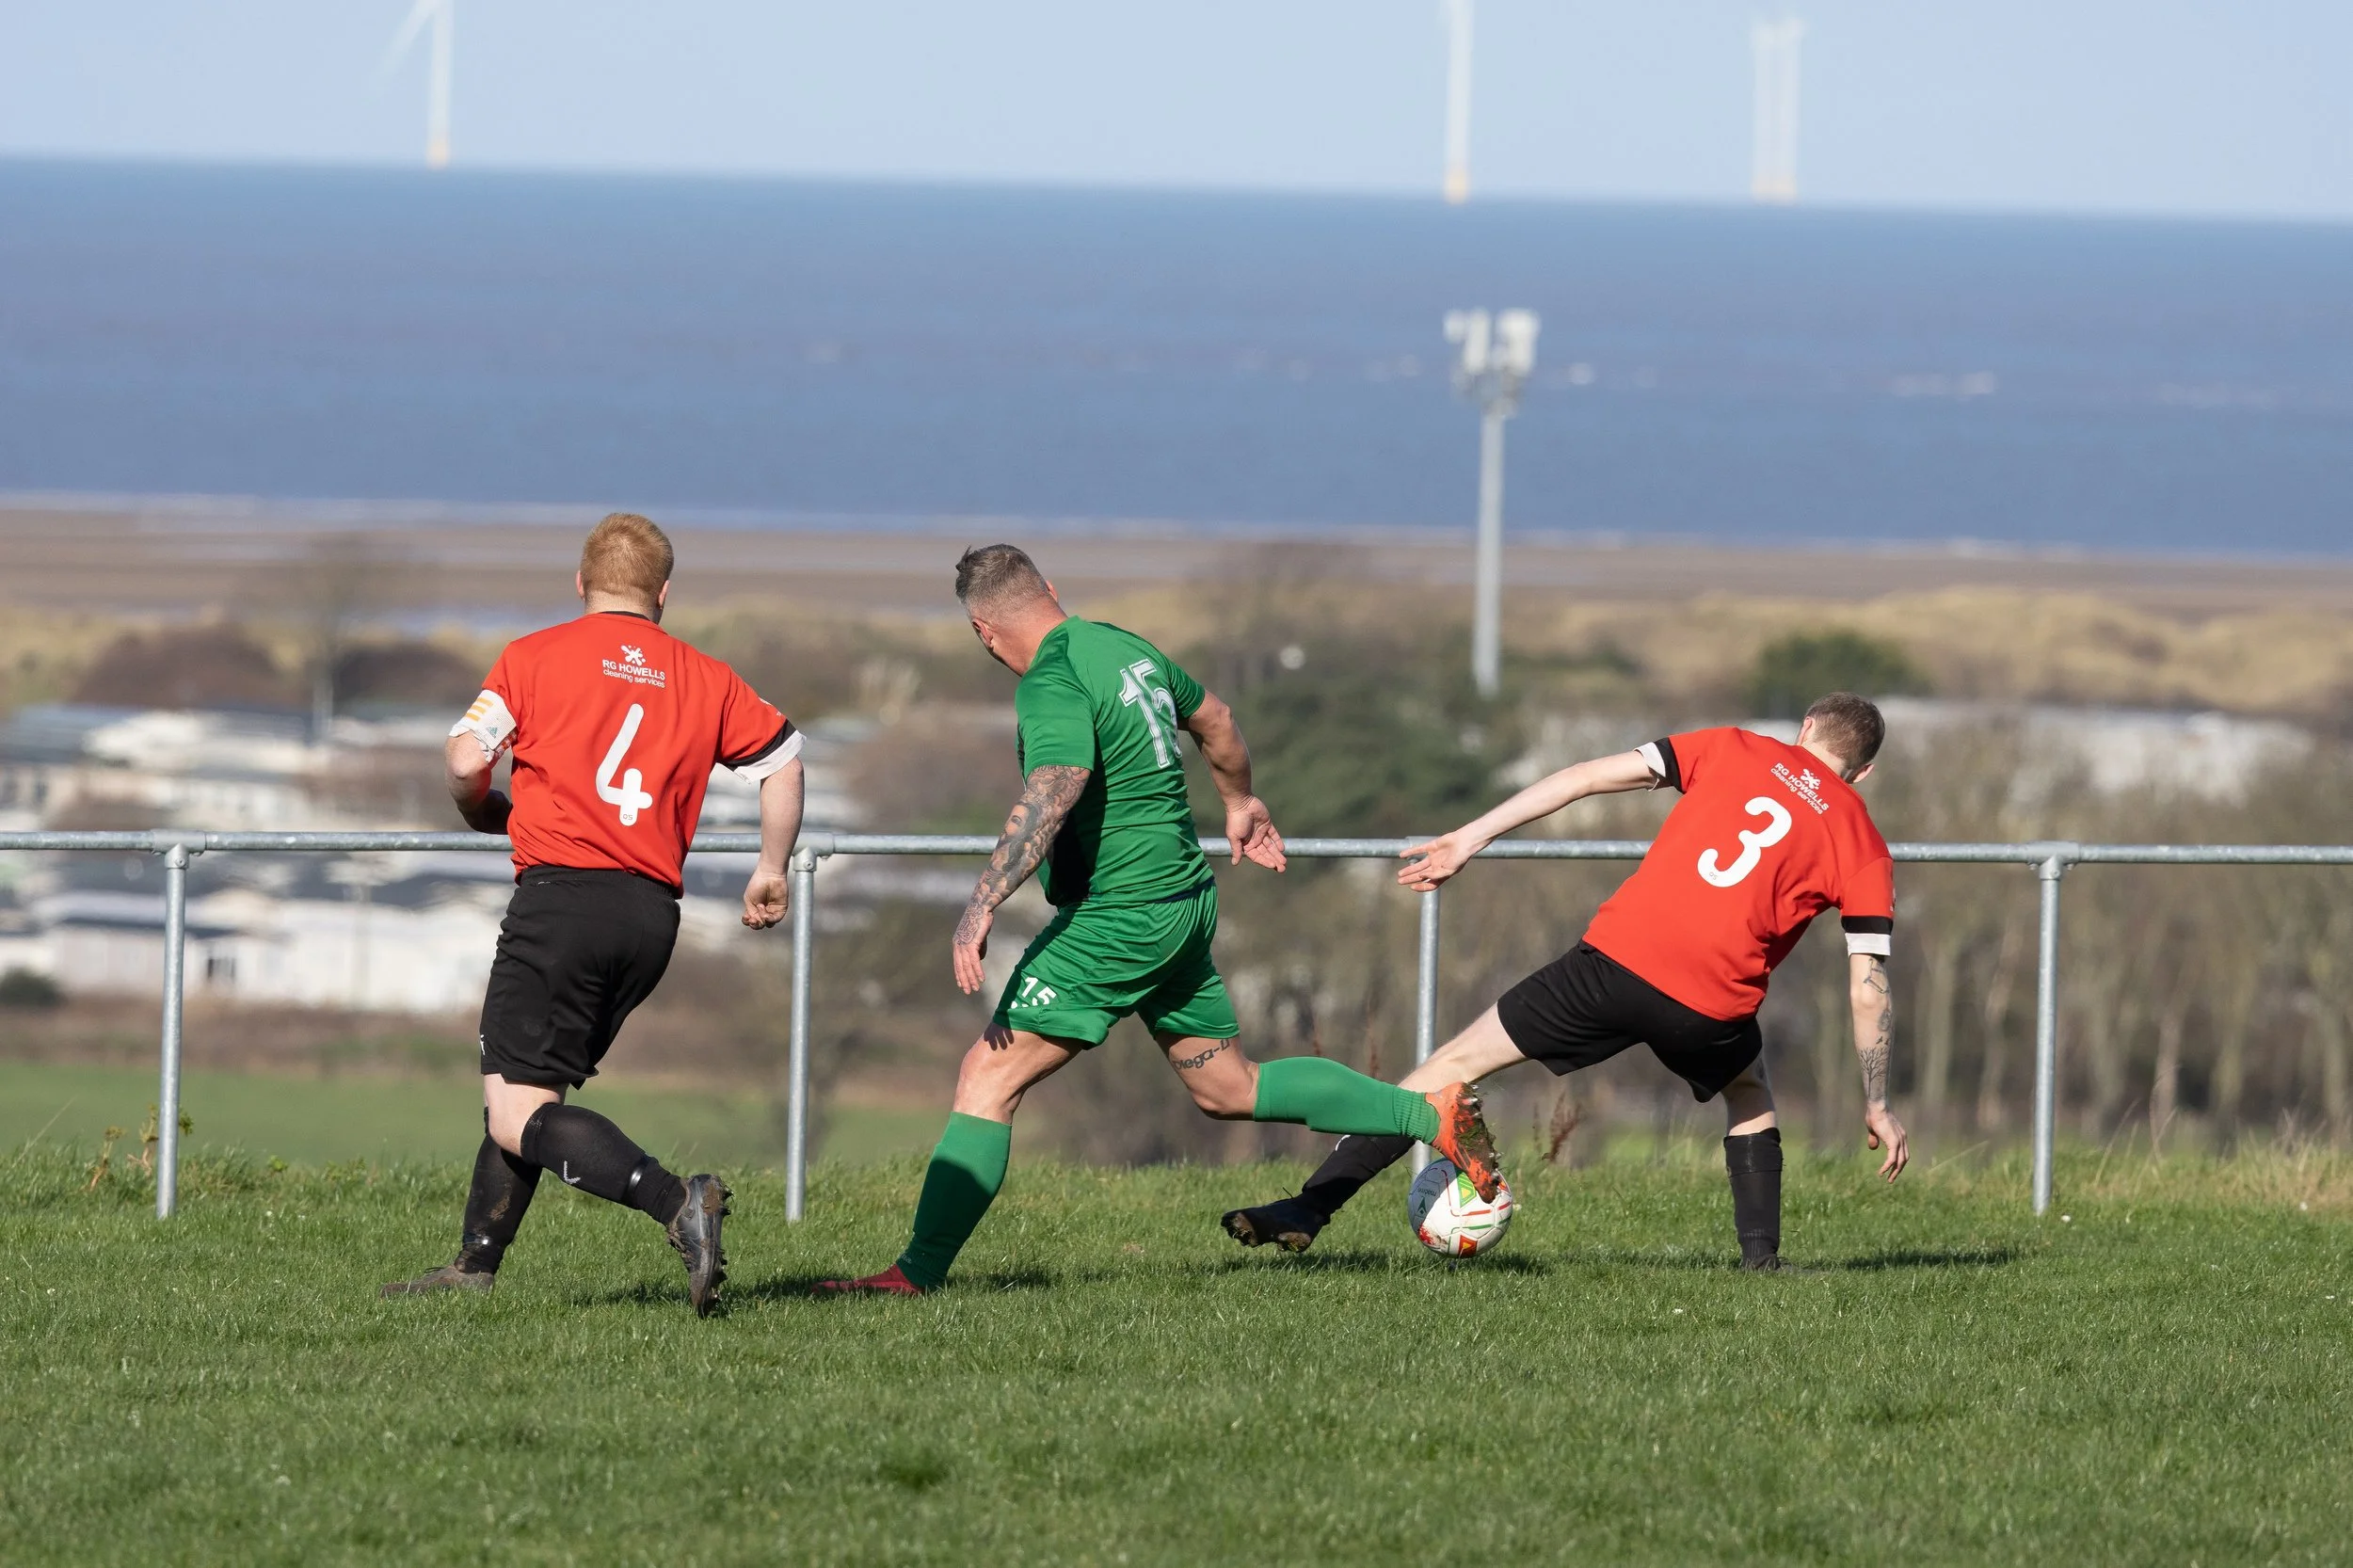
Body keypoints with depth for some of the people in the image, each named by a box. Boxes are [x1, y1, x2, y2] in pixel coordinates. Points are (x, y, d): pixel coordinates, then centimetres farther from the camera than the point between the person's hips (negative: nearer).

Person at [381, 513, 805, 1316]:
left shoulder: (535, 656, 2)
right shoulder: (707, 679, 12)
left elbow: (465, 762, -4)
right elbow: (783, 759, 14)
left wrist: (488, 812, 18)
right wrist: (772, 872, 27)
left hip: (563, 893, -6)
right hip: (653, 912, 6)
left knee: (518, 1117, -10)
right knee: (524, 1089, 22)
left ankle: (677, 1203, -30)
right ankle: (475, 1265, 23)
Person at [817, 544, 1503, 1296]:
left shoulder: (1052, 683, -18)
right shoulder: (1124, 648, 10)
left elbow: (1051, 793, -35)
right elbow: (1214, 719, 26)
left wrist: (983, 904, -41)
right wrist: (1240, 802, 45)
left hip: (1115, 916, -9)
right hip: (1183, 902, 9)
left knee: (988, 1078, -8)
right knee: (1229, 1088, 20)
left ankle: (919, 1270, -13)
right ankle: (1431, 1113, 18)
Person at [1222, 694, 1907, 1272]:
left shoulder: (1736, 751, 16)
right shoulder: (1865, 847, 14)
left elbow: (1591, 776, 9)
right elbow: (1869, 988, 8)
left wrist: (1471, 838, 12)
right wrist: (1876, 1106, 18)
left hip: (1615, 959, 0)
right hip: (1712, 1005, 0)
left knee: (1458, 1063, 9)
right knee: (1750, 1097, 35)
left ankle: (1309, 1207, 3)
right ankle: (1762, 1254, 21)